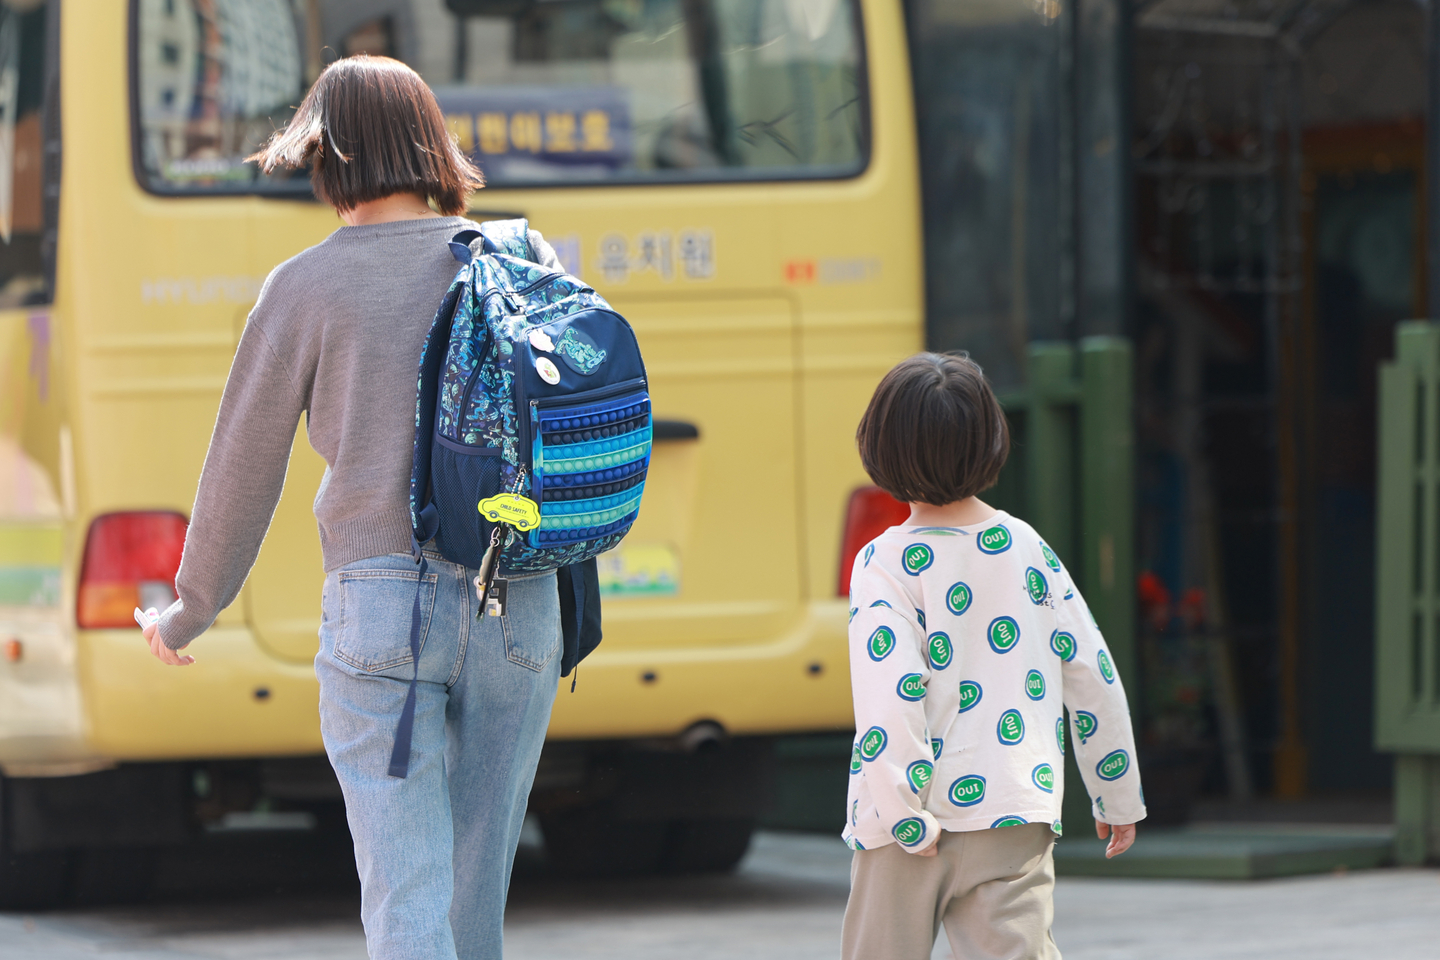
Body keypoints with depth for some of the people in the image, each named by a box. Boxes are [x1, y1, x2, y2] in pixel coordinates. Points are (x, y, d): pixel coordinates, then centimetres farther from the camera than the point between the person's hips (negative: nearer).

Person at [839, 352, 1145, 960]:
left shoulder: (885, 565, -8)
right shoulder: (1026, 547, 5)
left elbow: (889, 698, -19)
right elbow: (1091, 671, 9)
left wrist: (905, 817, -15)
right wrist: (1118, 793, 18)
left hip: (918, 822, -3)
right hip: (1017, 821, 3)